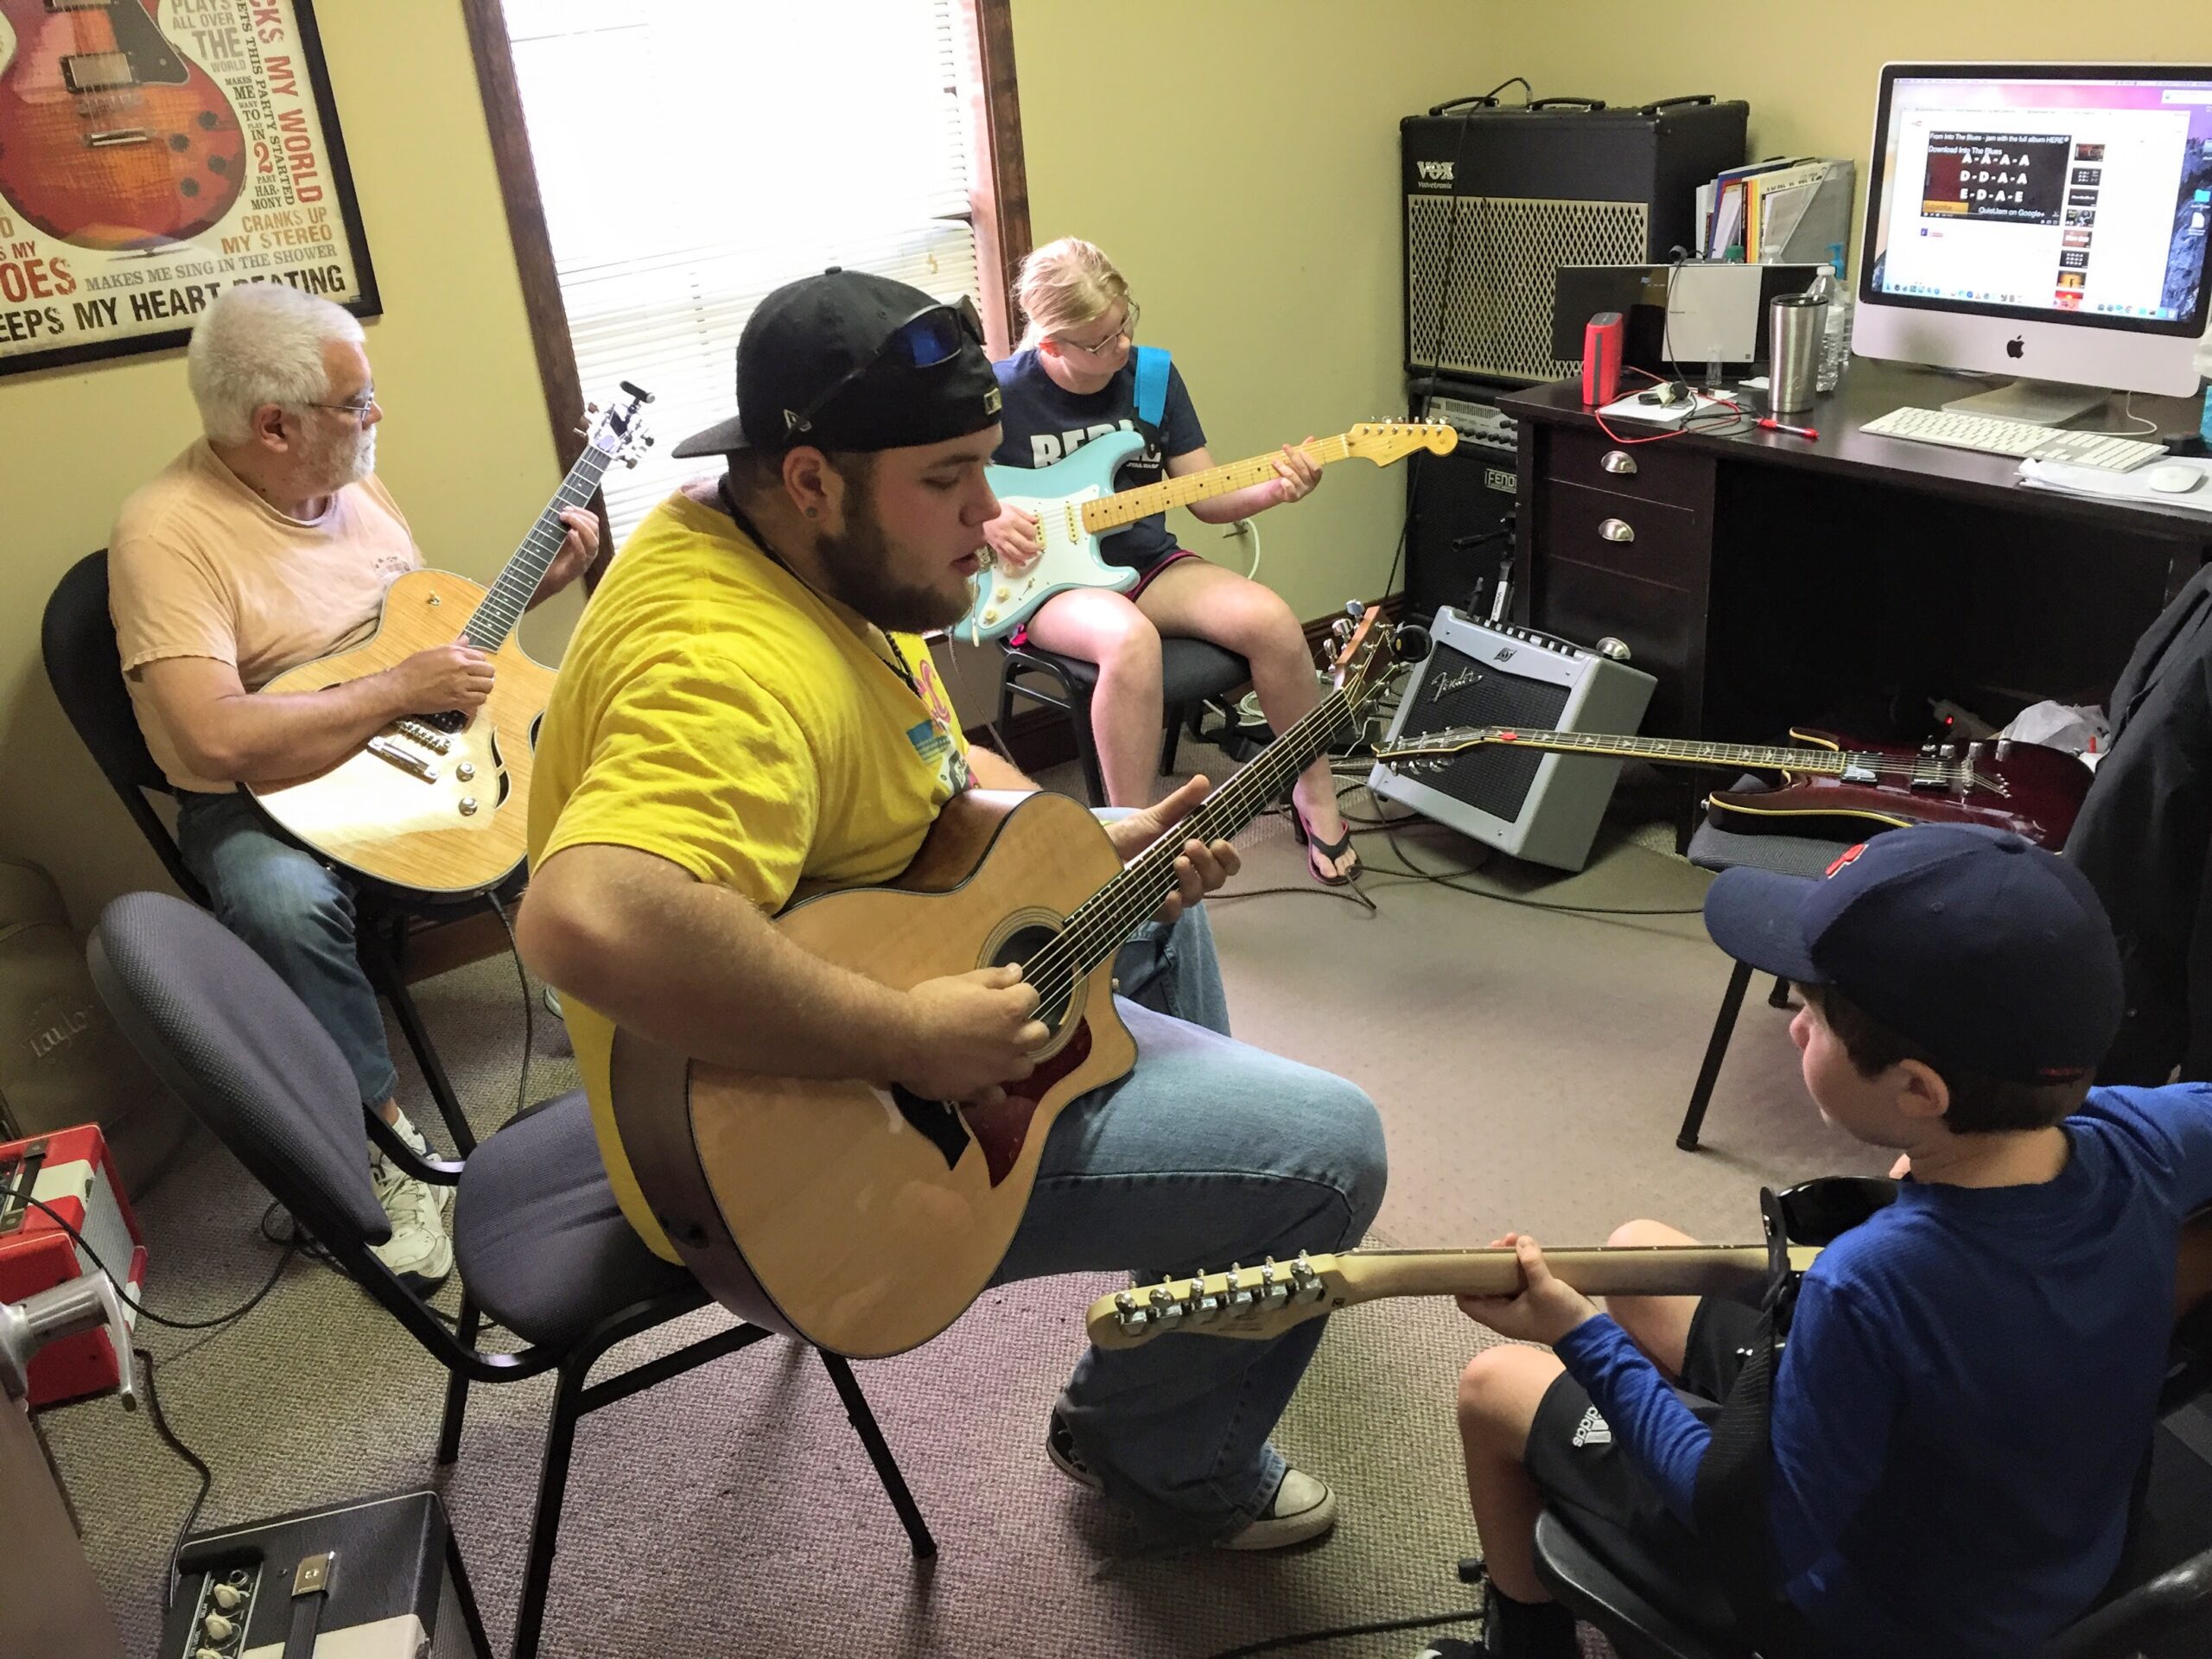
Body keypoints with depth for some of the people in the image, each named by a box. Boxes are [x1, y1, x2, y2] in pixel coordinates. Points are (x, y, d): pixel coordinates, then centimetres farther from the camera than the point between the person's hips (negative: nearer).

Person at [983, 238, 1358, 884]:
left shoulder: (1153, 376, 0)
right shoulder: (1000, 394, -11)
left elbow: (1206, 497, 3)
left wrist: (1273, 489, -15)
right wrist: (982, 517, -18)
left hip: (1147, 564, 5)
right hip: (1050, 583, -4)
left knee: (1271, 620, -21)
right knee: (1130, 640, -39)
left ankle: (1315, 794, 3)